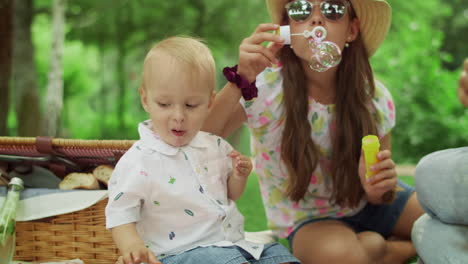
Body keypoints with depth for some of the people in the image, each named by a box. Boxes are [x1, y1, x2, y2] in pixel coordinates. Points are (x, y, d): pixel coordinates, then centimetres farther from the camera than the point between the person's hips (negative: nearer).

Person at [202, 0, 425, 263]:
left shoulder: (375, 98, -12)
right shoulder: (263, 87, -20)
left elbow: (378, 199, -2)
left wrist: (377, 189, -26)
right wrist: (240, 81, -40)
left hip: (366, 206, 2)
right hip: (306, 220, -2)